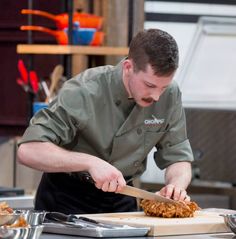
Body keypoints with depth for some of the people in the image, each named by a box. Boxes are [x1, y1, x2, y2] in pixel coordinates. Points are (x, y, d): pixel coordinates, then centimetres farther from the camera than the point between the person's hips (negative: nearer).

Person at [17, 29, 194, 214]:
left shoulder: (170, 95, -7)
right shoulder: (83, 93, -23)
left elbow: (178, 157, 2)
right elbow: (28, 151, -29)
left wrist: (176, 185, -20)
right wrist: (90, 162, -38)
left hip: (121, 201, 3)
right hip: (66, 199, -3)